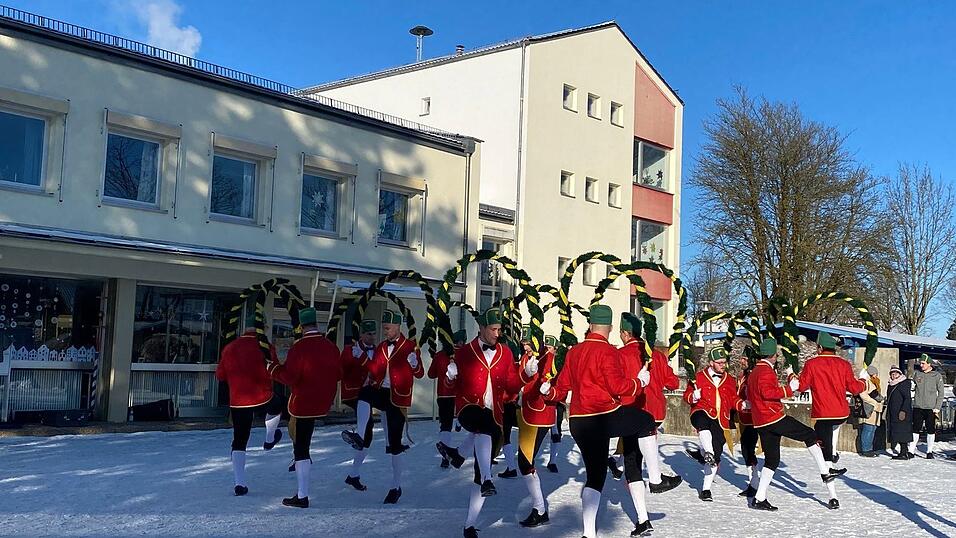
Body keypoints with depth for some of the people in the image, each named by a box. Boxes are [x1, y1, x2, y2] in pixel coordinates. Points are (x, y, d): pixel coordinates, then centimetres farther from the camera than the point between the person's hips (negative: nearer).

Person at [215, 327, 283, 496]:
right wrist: (273, 355, 8)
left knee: (239, 442, 7)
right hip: (262, 398, -2)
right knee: (276, 407, 34)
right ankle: (269, 440, 50)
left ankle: (240, 483, 1)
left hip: (237, 402, 3)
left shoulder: (229, 348, 5)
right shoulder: (263, 347, -8)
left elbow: (220, 375, 12)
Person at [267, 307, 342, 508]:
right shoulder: (331, 346, 2)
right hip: (324, 403, 6)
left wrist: (273, 368, 0)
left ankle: (302, 497, 2)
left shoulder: (299, 347, -16)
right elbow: (338, 374, 11)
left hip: (303, 404, -6)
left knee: (301, 448, -1)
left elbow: (289, 378, -17)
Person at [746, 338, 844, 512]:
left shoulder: (753, 373, 19)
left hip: (760, 423, 9)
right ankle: (825, 472, 2)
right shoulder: (766, 371, -10)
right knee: (809, 435, 3)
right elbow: (768, 392, -25)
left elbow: (750, 396, 27)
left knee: (771, 459, 10)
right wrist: (789, 389, -21)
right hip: (775, 417, -9)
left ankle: (759, 498, 5)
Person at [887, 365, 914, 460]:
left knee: (902, 433, -9)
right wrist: (888, 414, 21)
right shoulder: (891, 386, 18)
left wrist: (903, 411, -22)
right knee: (897, 433, 7)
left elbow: (907, 398, -14)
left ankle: (904, 453, -8)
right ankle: (905, 452, 11)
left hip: (902, 413, -8)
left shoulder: (904, 384, -7)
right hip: (893, 415, 8)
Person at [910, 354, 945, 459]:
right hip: (918, 406, 1)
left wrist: (937, 408, -5)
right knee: (915, 429, 2)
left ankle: (929, 452, 14)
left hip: (931, 408, -1)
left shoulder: (937, 375, -1)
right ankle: (911, 450, 5)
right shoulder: (917, 373, 4)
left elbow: (941, 393, 0)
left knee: (931, 430, 4)